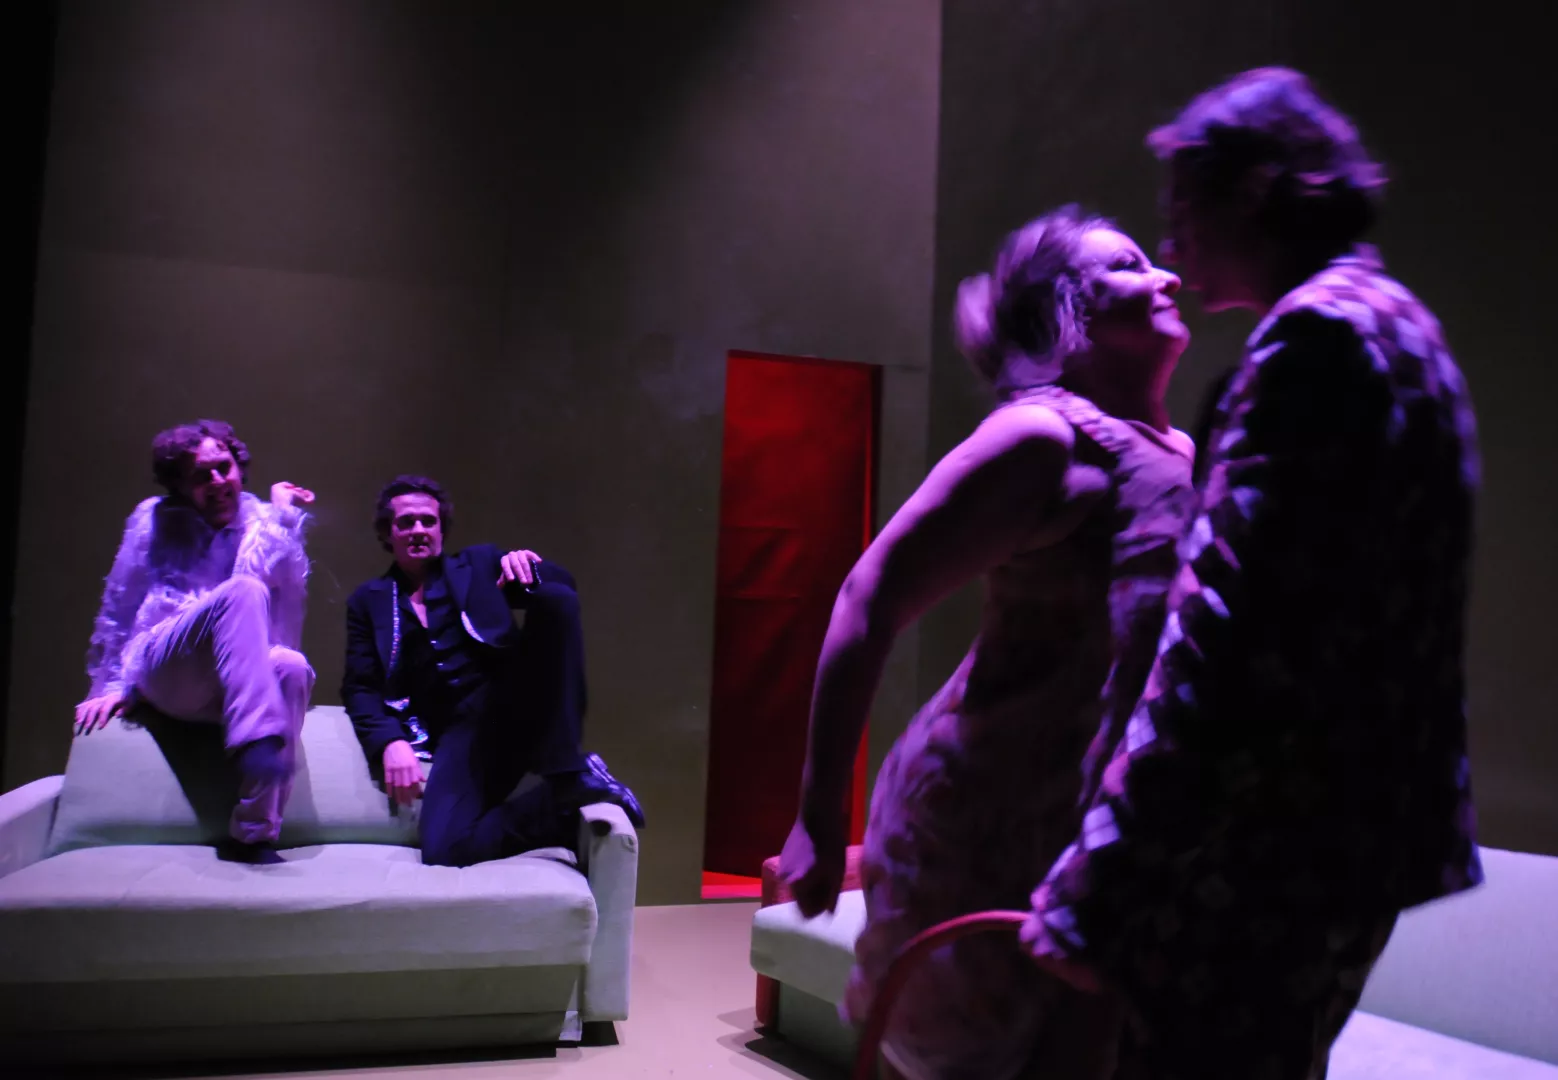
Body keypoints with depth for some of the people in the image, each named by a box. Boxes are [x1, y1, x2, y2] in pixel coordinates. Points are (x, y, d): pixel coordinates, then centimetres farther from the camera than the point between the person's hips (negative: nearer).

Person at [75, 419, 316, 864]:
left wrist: (283, 515, -4)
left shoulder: (265, 523, 13)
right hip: (163, 673, -2)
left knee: (292, 666, -37)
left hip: (238, 683, 2)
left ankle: (253, 834, -34)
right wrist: (112, 686, 11)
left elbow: (286, 589, -7)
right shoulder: (155, 520, 13)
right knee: (240, 593, -32)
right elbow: (119, 609, 15)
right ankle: (257, 742, -51)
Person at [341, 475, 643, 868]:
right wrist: (390, 742, -10)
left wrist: (528, 565, -15)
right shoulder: (369, 601, 20)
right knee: (444, 849, -29)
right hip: (458, 729, 0)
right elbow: (360, 688, 10)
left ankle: (568, 774, -24)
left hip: (514, 699, 1)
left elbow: (563, 584, 8)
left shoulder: (479, 562, 20)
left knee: (556, 598, -26)